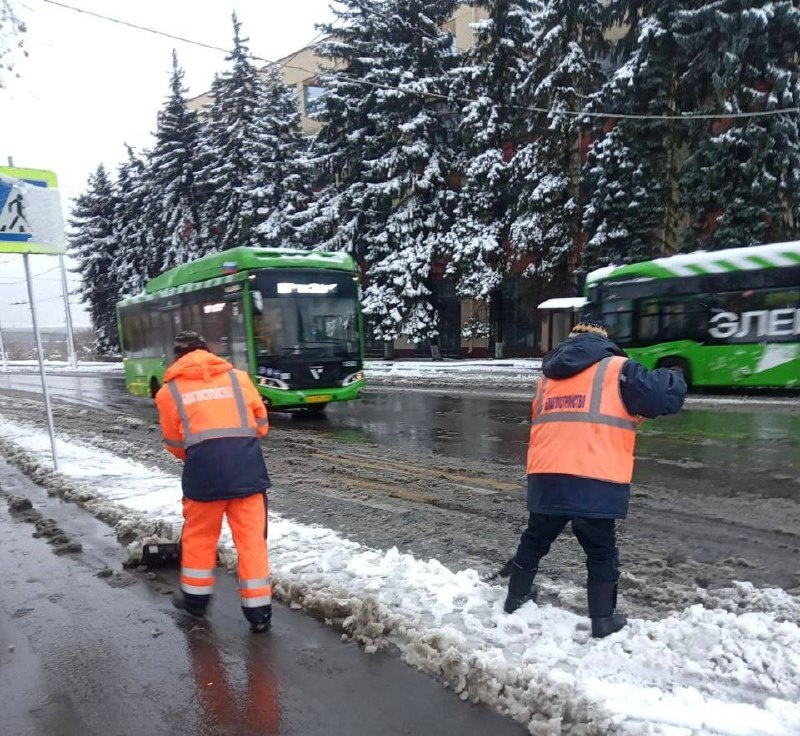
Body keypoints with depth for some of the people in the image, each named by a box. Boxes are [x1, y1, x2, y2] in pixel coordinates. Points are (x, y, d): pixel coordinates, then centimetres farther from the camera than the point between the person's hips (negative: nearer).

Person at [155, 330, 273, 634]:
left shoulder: (169, 390, 13)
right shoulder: (238, 376, 15)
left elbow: (174, 443, 16)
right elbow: (261, 423, 17)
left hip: (204, 466, 0)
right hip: (247, 463, 1)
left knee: (199, 535, 22)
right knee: (252, 539, 9)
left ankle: (195, 598, 38)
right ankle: (258, 611, 15)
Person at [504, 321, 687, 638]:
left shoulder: (548, 377, 19)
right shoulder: (617, 369, 2)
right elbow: (667, 396, -4)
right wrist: (672, 378, 19)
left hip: (546, 478, 5)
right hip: (594, 483, -4)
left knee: (535, 539, 23)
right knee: (602, 551, 16)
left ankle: (516, 597, 39)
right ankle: (603, 620, 25)